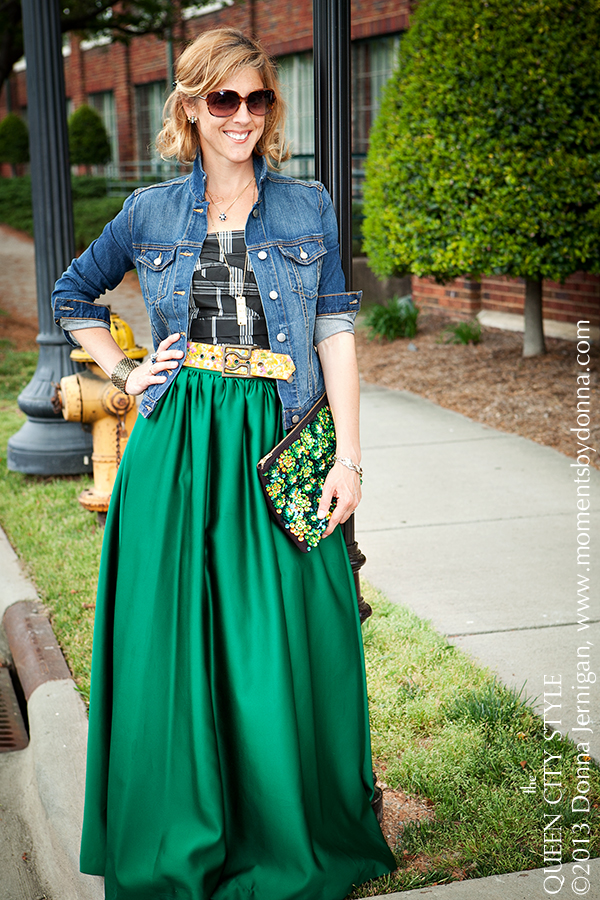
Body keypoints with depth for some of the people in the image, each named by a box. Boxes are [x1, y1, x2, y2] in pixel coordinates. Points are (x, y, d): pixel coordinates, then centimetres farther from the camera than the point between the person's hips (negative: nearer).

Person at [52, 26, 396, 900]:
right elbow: (73, 296, 20)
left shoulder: (308, 207, 5)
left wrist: (350, 456, -6)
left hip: (276, 447, -1)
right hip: (177, 447, 1)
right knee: (172, 639, 6)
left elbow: (335, 331, 1)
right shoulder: (150, 213, 7)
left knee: (281, 645, 4)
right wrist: (126, 374, 8)